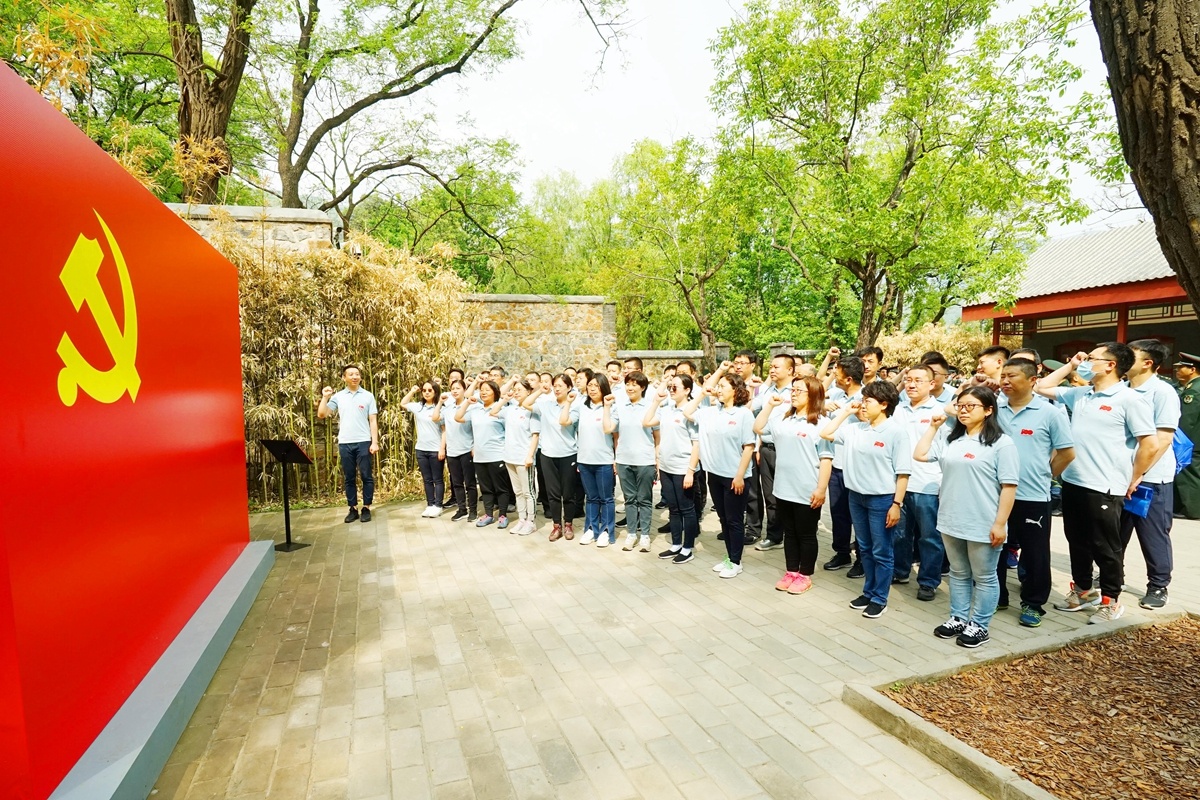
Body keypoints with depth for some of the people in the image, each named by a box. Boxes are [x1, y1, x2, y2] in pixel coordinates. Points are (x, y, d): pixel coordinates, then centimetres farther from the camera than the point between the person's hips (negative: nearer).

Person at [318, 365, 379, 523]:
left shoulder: (368, 396, 2)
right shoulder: (338, 397, 6)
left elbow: (373, 421, 1)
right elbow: (321, 415, 5)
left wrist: (375, 442, -6)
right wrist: (325, 397, -4)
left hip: (363, 442, -2)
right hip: (344, 443, 2)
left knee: (366, 477, 2)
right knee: (349, 478, 8)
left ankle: (366, 508, 12)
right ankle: (353, 509, 17)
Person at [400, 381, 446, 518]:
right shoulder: (418, 407, 5)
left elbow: (444, 430, -12)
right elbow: (402, 404, 23)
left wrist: (442, 448, -15)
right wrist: (412, 391, 11)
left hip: (436, 449, -6)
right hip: (421, 449, 6)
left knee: (438, 479, 6)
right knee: (427, 479, 13)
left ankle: (438, 506, 12)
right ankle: (430, 505, 21)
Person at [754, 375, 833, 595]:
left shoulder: (820, 423, -10)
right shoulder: (783, 418, 9)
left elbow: (826, 459, -12)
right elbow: (758, 428, 12)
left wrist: (821, 489, -16)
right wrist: (769, 405, 3)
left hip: (807, 492, -6)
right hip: (784, 489, 6)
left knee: (806, 535, 9)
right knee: (789, 533, 16)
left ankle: (805, 575, 22)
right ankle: (791, 572, 28)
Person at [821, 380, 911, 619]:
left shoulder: (896, 431, -12)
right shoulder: (856, 429, 4)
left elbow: (903, 472, -12)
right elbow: (826, 434, 9)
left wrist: (897, 504, -15)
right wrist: (845, 411, 5)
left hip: (881, 499, -6)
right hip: (856, 496, 6)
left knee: (881, 552, 7)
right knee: (865, 549, 18)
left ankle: (879, 599, 20)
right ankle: (868, 592, 31)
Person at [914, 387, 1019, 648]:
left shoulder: (1001, 443, -10)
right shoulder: (951, 440, 9)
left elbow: (1009, 486, -12)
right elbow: (920, 455, 8)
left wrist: (1000, 523, -15)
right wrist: (933, 426, 5)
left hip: (983, 526, -6)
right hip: (952, 522, 6)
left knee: (984, 578, 10)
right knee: (958, 573, 18)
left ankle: (979, 625, 22)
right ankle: (958, 618, 31)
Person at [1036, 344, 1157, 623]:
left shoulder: (1129, 399, -11)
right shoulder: (1080, 394, 9)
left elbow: (1150, 444, -12)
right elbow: (1042, 388, 20)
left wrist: (1132, 480, -6)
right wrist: (1069, 366, 11)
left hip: (1103, 488, -6)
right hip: (1072, 483, 7)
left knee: (1105, 548, 7)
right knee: (1077, 543, 17)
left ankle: (1111, 600, 23)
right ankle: (1082, 591, 32)